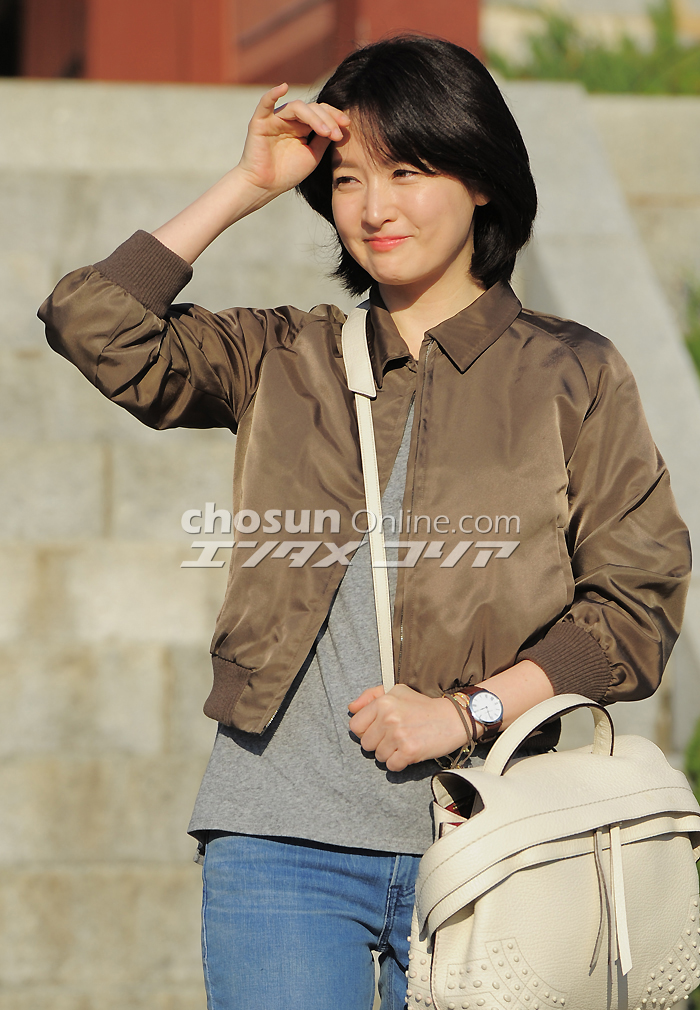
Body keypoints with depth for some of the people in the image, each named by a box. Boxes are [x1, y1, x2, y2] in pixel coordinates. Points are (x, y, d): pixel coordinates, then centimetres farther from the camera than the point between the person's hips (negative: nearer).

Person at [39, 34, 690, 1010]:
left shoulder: (570, 374, 6)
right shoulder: (284, 361, 14)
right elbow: (94, 327, 2)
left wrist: (468, 710, -10)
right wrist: (248, 186, 4)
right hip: (281, 844, 1)